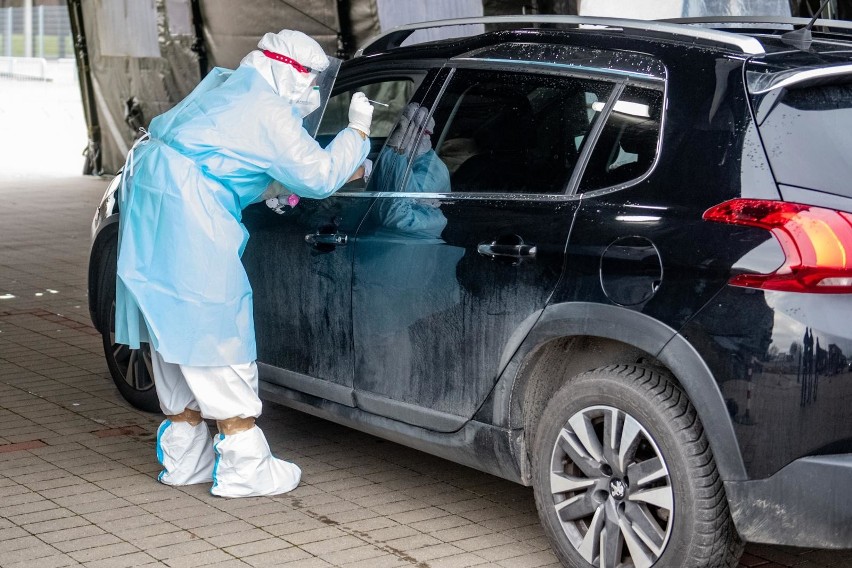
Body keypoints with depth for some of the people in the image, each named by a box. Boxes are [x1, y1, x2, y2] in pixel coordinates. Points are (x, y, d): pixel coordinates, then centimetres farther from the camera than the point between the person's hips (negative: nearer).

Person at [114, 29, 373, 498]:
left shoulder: (225, 86, 21)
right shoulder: (268, 112, -8)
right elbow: (318, 176, -5)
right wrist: (357, 132, 7)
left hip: (147, 196, 10)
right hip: (185, 214, -10)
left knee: (173, 330, 15)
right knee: (217, 333, -5)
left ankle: (184, 458, 23)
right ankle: (243, 467, -1)